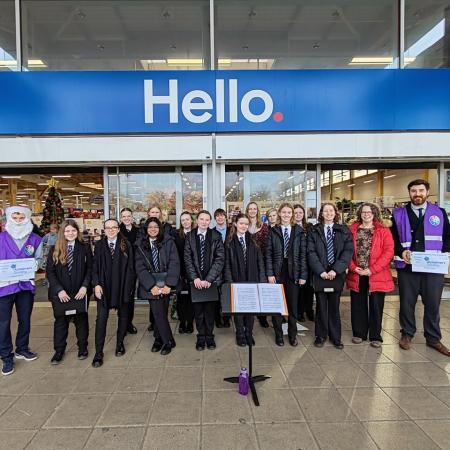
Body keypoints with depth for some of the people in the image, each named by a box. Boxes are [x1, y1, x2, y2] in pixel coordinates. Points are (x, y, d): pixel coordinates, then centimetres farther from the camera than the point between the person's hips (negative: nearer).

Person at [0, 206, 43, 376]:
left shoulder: (35, 239, 3)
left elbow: (39, 259, 7)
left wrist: (35, 263, -14)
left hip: (26, 284, 2)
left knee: (25, 319, 15)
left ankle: (22, 349, 34)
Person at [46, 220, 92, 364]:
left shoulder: (85, 248, -1)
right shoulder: (55, 249, 0)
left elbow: (90, 269, -2)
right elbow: (50, 271, -3)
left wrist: (85, 286, -13)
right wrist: (59, 290, -13)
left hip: (80, 292, 0)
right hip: (60, 293, 0)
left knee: (81, 320, 12)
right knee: (60, 321, 11)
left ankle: (82, 347, 28)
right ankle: (59, 351, 26)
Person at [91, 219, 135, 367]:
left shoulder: (126, 245, -2)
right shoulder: (99, 245, 3)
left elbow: (130, 267, -4)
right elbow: (95, 267, 2)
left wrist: (128, 286, -9)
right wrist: (96, 284, -10)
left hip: (122, 287, 0)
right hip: (104, 287, 0)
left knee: (122, 316, 13)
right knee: (101, 318, -1)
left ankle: (120, 344, 32)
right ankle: (98, 353, 7)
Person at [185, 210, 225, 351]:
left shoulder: (216, 236, -2)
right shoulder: (189, 236, 2)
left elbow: (220, 259, -7)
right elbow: (187, 259, -1)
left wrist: (208, 279, -13)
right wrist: (195, 278, -12)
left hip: (212, 280, -1)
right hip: (196, 280, 1)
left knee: (210, 309, 7)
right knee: (198, 310, 8)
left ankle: (209, 336, 24)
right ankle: (201, 336, 24)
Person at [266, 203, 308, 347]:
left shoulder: (299, 231, 4)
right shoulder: (273, 231, 3)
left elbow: (303, 254, 2)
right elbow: (268, 254, 0)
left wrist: (303, 275, -4)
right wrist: (269, 273, -8)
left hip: (293, 272, 0)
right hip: (277, 272, 0)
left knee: (293, 305, 9)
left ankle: (292, 335, 25)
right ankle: (278, 334, 22)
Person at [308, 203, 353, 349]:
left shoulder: (344, 230, 5)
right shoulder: (314, 230, 4)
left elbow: (348, 251, -3)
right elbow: (311, 252, -3)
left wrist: (335, 270, -13)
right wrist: (321, 271, -12)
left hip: (337, 275, 1)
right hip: (320, 274, 0)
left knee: (334, 306, 9)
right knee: (321, 306, 7)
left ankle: (335, 337, 21)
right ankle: (320, 335, 20)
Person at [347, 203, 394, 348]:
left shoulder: (384, 231, 0)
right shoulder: (352, 230, 5)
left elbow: (389, 252, -8)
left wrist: (372, 269, -16)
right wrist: (353, 267, -11)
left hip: (377, 276, -1)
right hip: (356, 275, 2)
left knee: (376, 306, 6)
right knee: (358, 305, 10)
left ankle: (375, 336, 21)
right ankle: (359, 333, 25)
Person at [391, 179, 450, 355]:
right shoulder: (399, 214, 5)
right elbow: (393, 238, 6)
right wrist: (401, 251, -11)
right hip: (407, 267, 0)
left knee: (433, 304, 9)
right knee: (407, 303, 9)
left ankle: (433, 338, 25)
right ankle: (407, 334, 25)